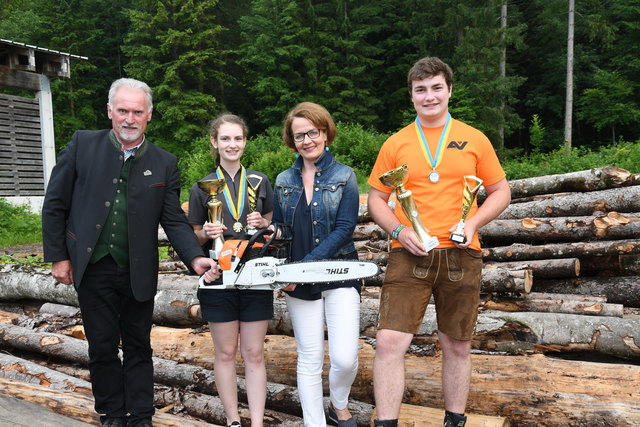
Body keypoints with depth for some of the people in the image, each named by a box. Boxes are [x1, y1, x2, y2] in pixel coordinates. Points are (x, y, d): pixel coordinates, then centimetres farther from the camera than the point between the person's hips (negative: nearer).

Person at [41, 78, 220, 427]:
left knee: (138, 348, 11)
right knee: (102, 347, 12)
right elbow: (55, 205, 2)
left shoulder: (164, 163, 1)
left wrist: (195, 258, -16)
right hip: (92, 268, 0)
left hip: (139, 273, 1)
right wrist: (57, 256, -1)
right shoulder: (82, 145, -1)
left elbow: (174, 220, -1)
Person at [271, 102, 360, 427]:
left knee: (345, 358, -7)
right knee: (309, 359, 5)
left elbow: (344, 229, -10)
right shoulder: (284, 181, 9)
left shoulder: (344, 176, -1)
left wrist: (305, 265, -18)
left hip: (339, 275, -2)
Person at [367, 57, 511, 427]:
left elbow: (501, 191, 11)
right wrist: (398, 230, -10)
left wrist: (472, 223, -7)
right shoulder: (396, 143, 6)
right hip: (410, 255, 0)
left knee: (457, 345, 12)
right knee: (389, 341, -10)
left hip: (461, 255, 1)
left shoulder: (474, 140, 7)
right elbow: (376, 199, 8)